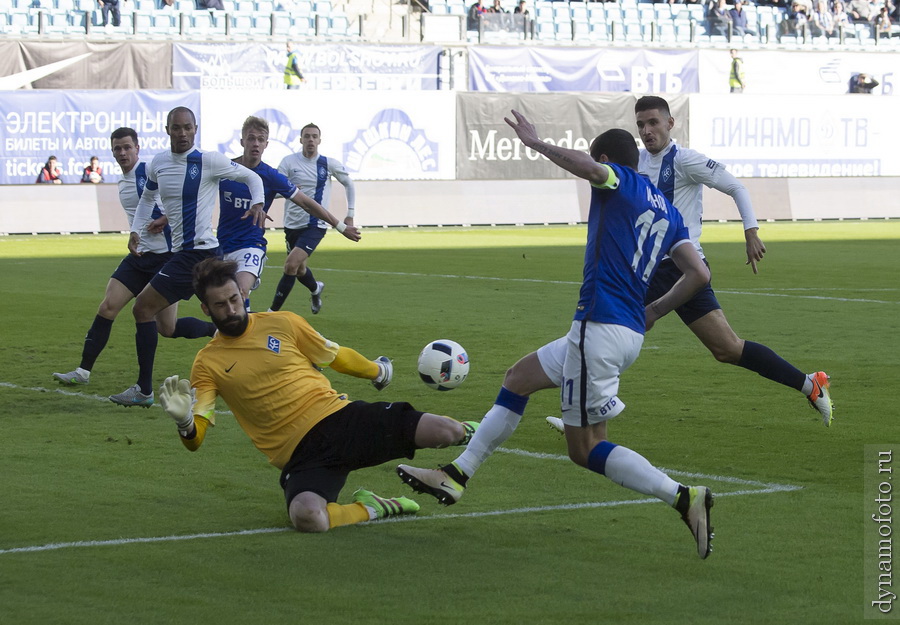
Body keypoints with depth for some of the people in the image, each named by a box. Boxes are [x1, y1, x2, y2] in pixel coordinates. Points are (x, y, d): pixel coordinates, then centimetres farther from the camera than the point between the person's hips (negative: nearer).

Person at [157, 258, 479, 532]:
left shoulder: (282, 323, 7)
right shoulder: (208, 364, 5)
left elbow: (337, 356, 24)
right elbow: (195, 439, -2)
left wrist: (378, 370, 38)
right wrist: (184, 420, -25)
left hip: (340, 417, 2)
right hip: (300, 453, -2)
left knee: (445, 431, -17)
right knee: (307, 517, -39)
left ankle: (465, 432, 24)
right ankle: (369, 509, -6)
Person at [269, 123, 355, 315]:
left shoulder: (329, 164, -3)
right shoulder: (289, 161, -4)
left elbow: (349, 184, 13)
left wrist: (350, 214, 9)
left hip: (315, 225, -3)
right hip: (292, 225, 3)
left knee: (291, 265, -20)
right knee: (299, 269, 16)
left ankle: (273, 311, -13)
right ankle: (316, 289, 52)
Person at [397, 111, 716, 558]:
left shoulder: (623, 183, -4)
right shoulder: (667, 210, 18)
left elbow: (591, 170, -28)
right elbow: (699, 274, 11)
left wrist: (536, 143, -16)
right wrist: (653, 312, 21)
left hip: (600, 327, -10)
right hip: (632, 331, 10)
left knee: (585, 448, -6)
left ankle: (684, 497, -15)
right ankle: (457, 475, 25)